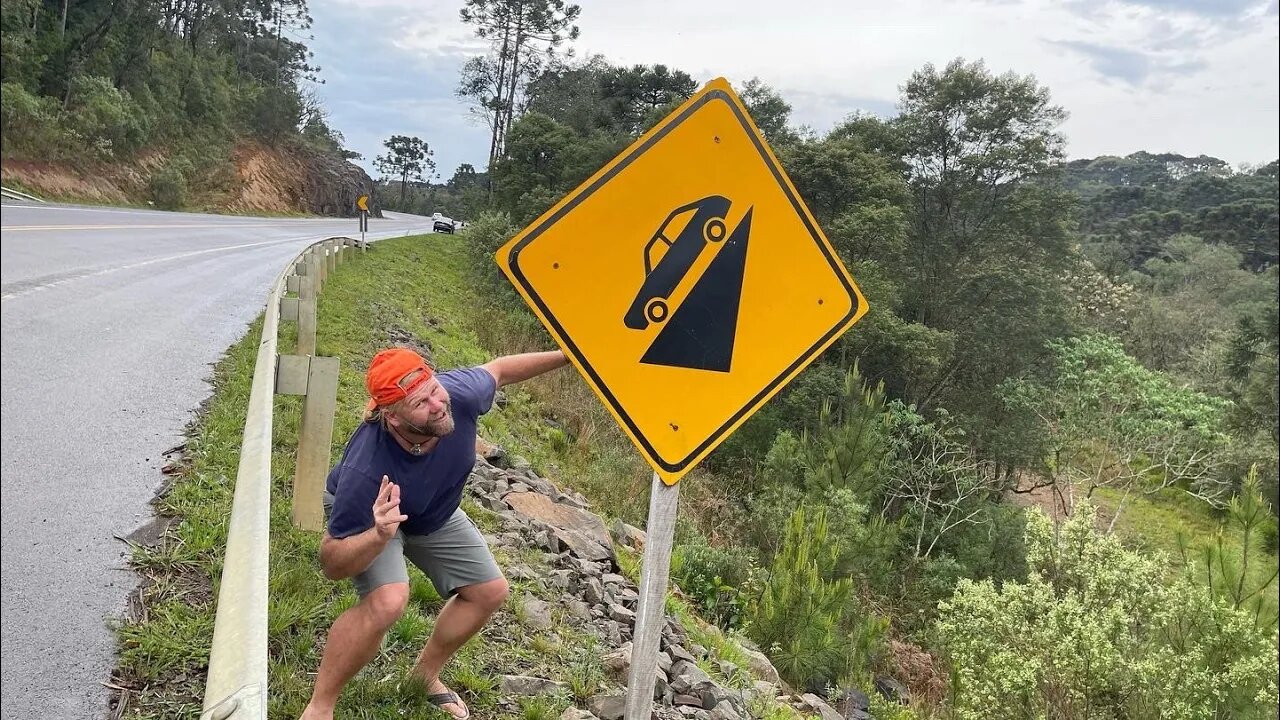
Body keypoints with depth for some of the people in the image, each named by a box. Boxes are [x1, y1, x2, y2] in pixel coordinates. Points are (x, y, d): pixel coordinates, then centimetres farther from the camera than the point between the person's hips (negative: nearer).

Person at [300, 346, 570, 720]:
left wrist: (566, 355, -5)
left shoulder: (459, 393, -36)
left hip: (434, 511, 6)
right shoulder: (365, 472, -45)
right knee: (387, 601, -33)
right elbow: (331, 564, -36)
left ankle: (426, 673, 30)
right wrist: (380, 536, -56)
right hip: (365, 514, -6)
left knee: (491, 591, 7)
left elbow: (497, 370, -11)